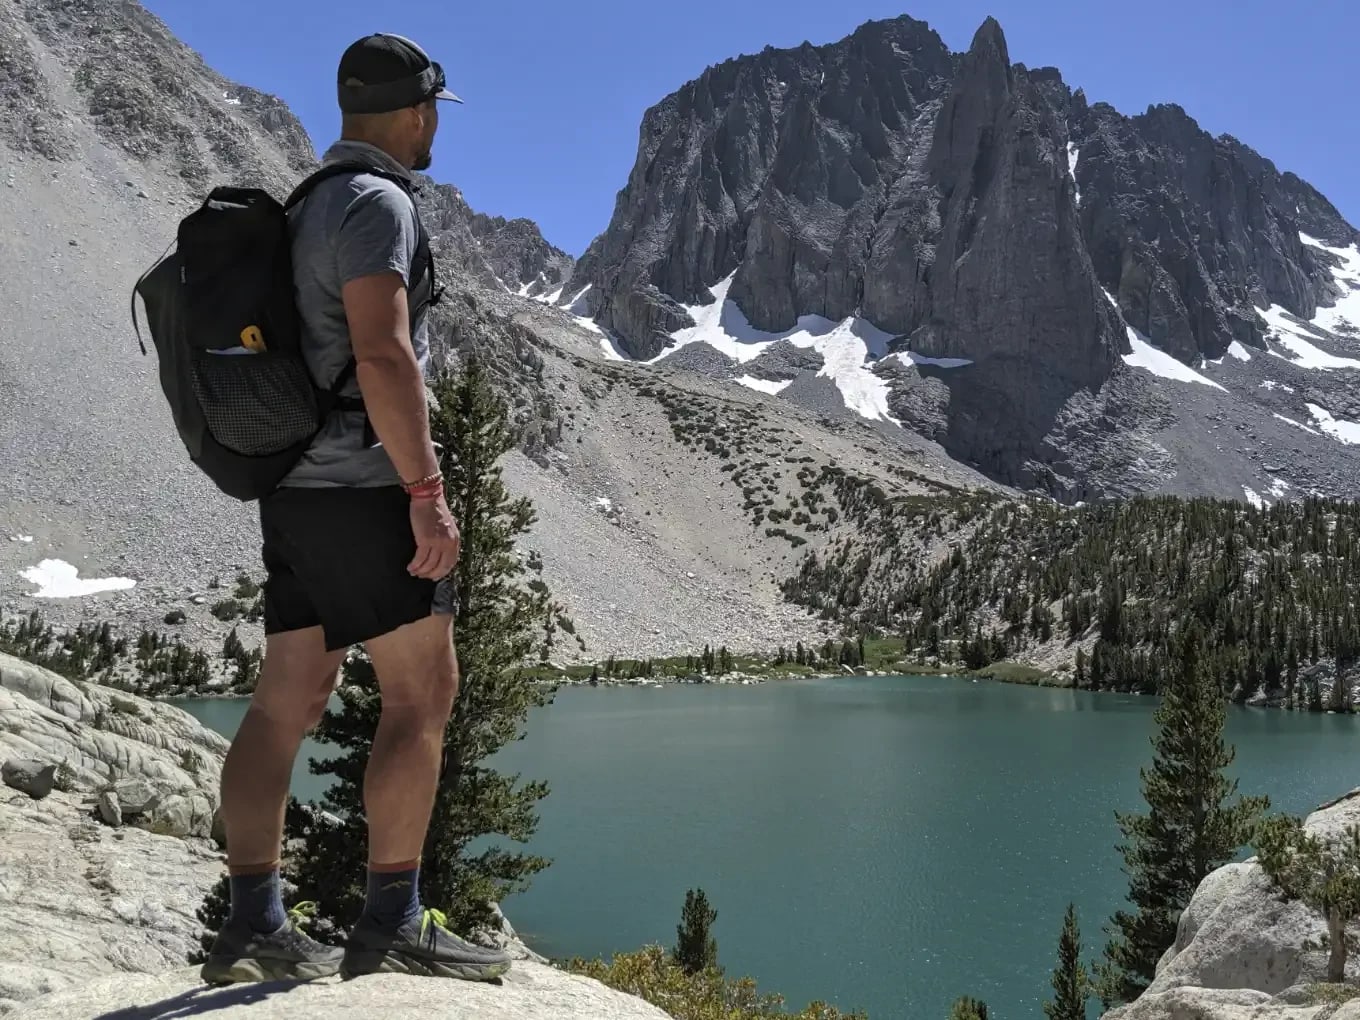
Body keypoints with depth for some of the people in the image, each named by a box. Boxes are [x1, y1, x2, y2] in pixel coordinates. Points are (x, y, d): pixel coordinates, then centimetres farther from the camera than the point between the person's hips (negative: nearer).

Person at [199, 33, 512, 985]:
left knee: (289, 701, 7)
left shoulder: (306, 210, 20)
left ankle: (256, 924, 9)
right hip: (365, 486, -9)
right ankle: (394, 922, 2)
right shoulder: (377, 203, -10)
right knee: (424, 697, -2)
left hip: (295, 488, 9)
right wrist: (428, 494, -23)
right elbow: (383, 354, -22)